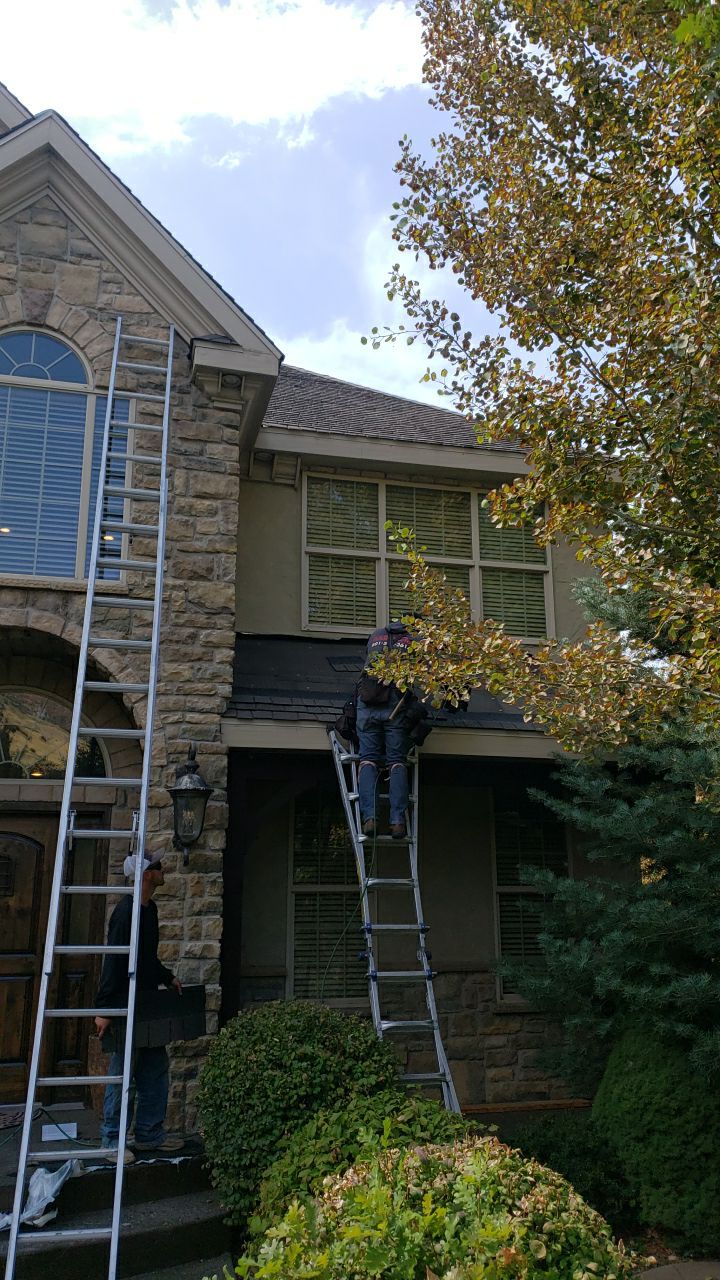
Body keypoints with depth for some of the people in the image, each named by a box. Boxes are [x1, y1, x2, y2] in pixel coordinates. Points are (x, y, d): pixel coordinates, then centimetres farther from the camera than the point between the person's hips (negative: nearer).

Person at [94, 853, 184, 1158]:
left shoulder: (149, 909, 11)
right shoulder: (126, 911, -19)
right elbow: (113, 961, -22)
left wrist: (168, 977, 14)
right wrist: (104, 1009, -24)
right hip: (125, 1005, -9)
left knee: (155, 1070, 13)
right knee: (121, 1074, 0)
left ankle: (149, 1135, 23)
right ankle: (112, 1141, 12)